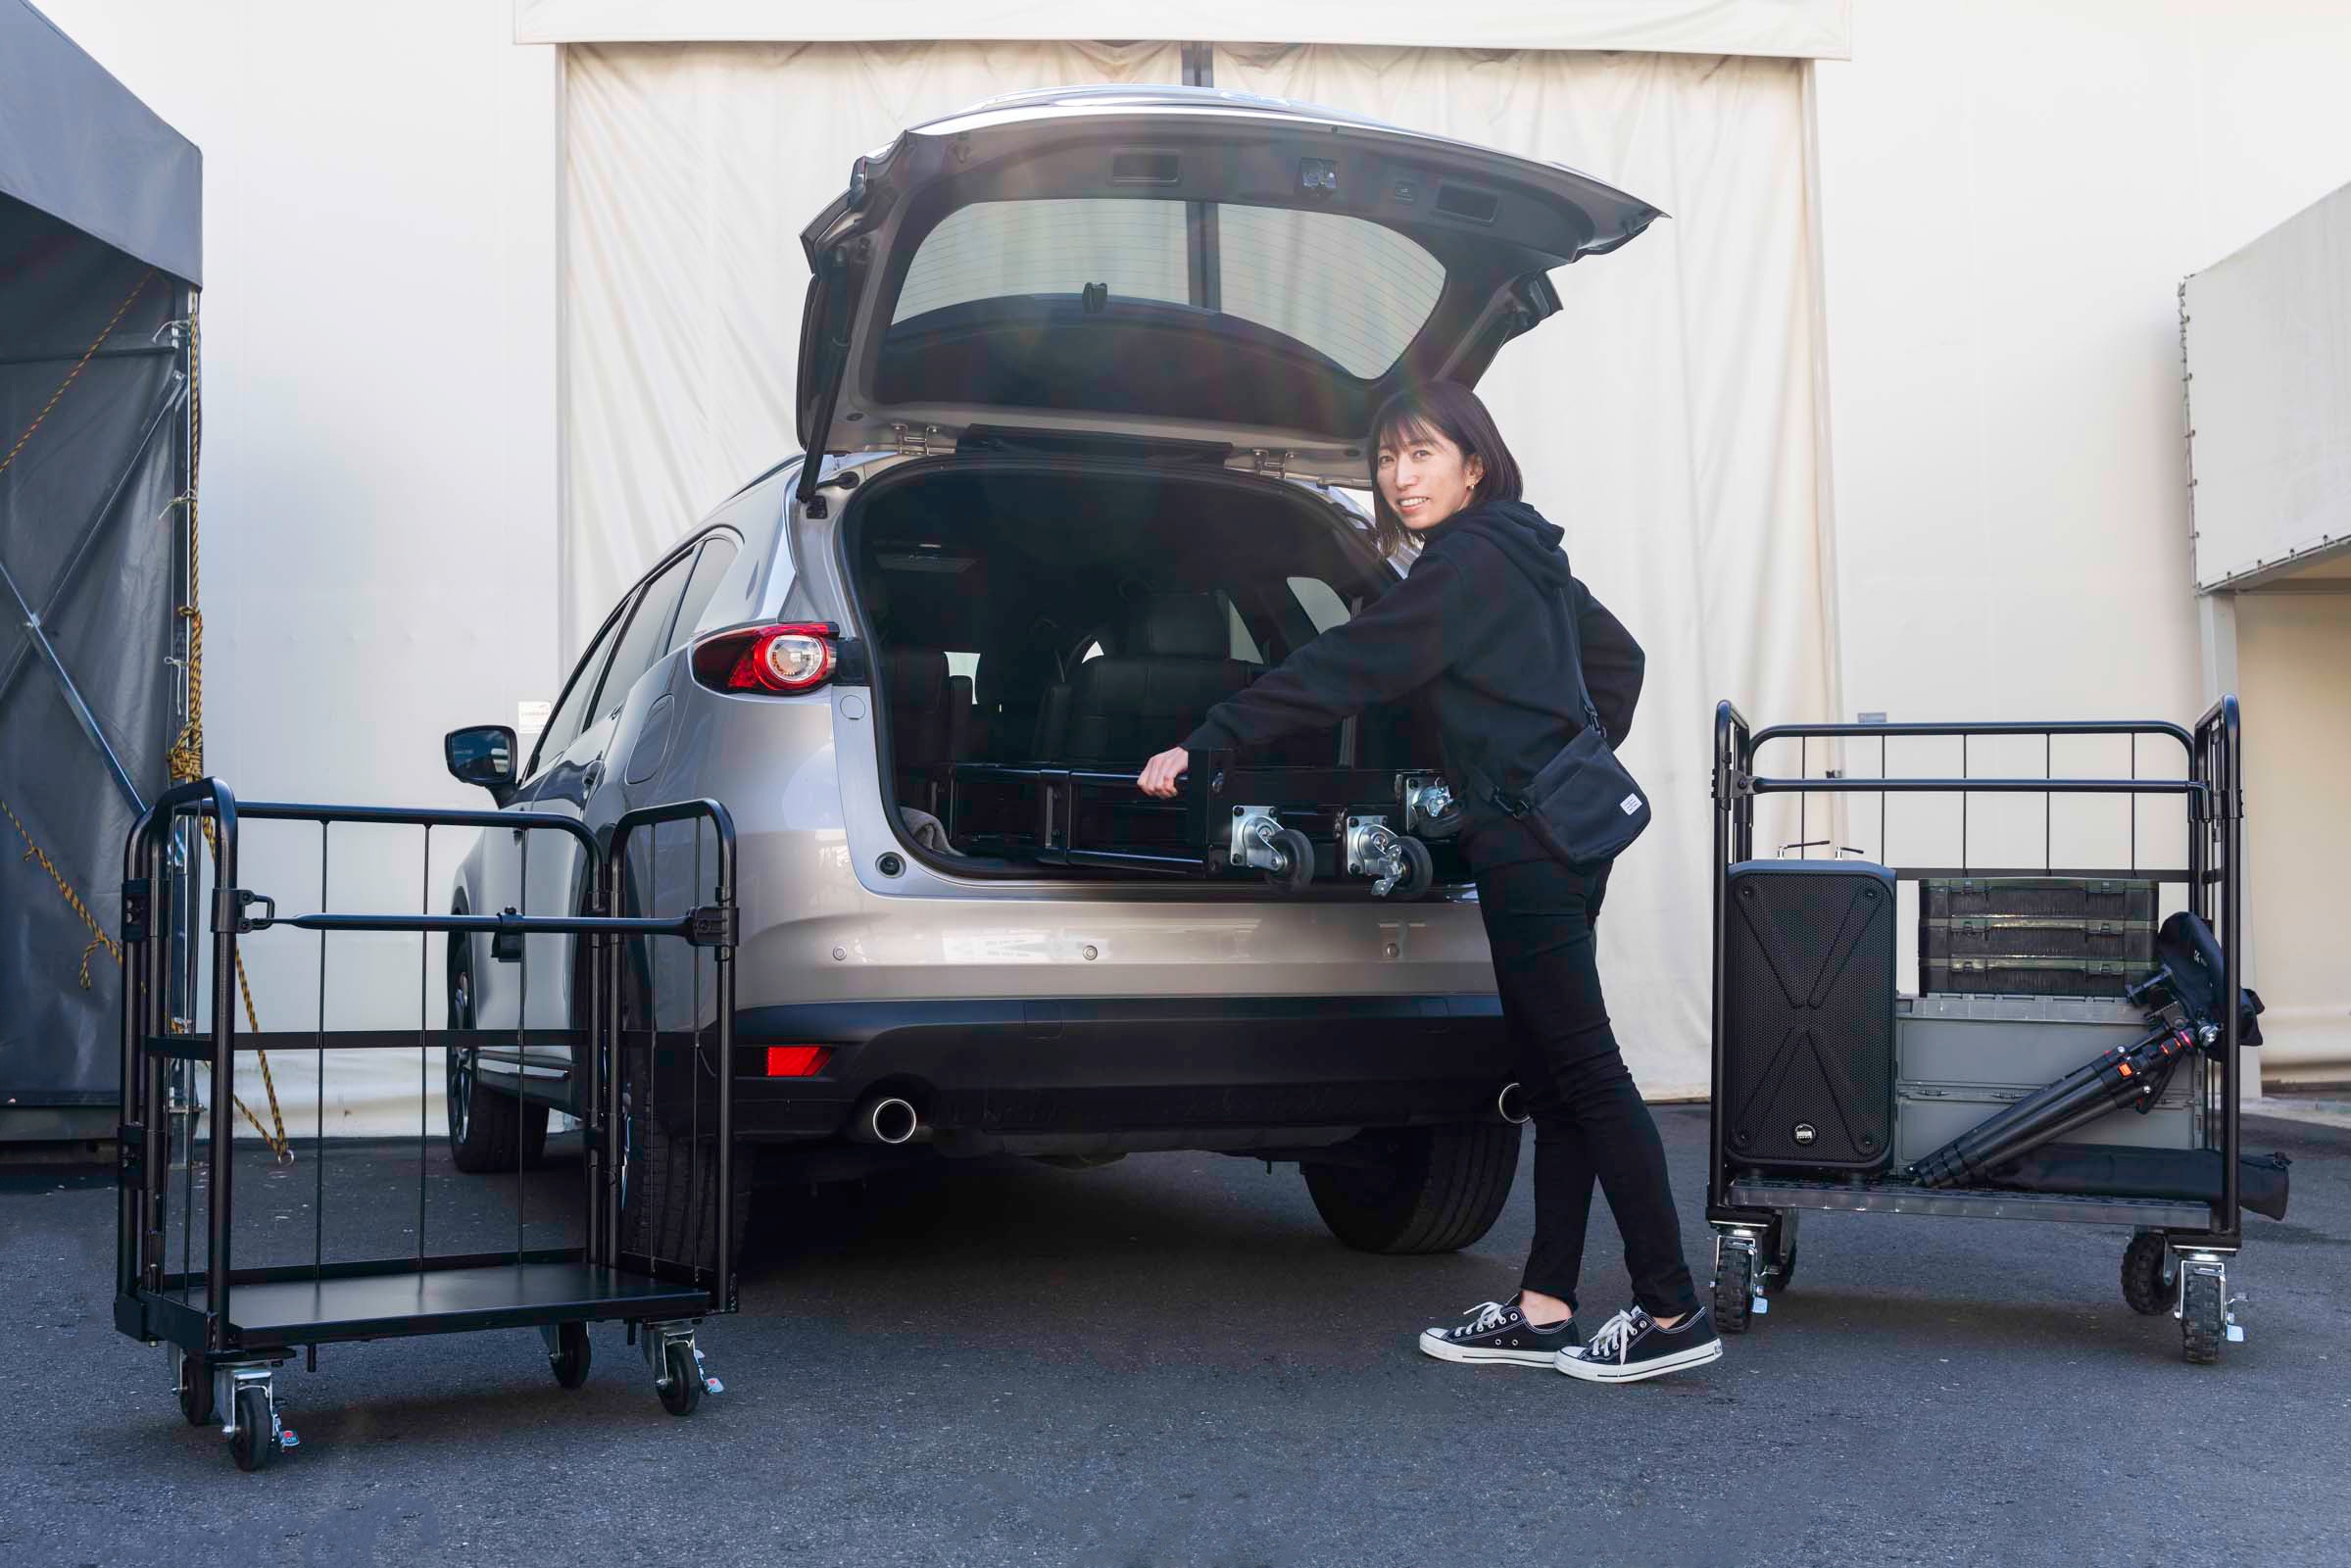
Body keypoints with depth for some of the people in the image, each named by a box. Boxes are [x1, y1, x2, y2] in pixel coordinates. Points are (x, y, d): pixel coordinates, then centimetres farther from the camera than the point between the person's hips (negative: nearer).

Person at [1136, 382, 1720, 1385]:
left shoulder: (1463, 566, -12)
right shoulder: (1523, 555, 17)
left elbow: (1339, 673, -16)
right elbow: (1618, 658, 27)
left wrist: (1203, 746, -13)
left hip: (1527, 842, -10)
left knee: (1583, 1074, -7)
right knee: (1556, 1082, 9)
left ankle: (1672, 1313, -2)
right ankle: (1544, 1310, 14)